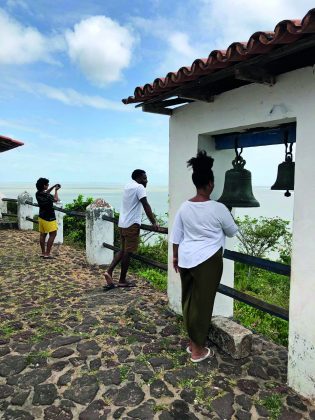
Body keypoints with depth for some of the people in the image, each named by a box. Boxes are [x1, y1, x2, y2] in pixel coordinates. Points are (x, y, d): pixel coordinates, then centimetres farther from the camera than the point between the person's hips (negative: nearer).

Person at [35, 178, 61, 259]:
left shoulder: (38, 194, -1)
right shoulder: (47, 196, -25)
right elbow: (56, 199, -5)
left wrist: (54, 187, 15)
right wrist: (56, 190, 8)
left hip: (41, 217, 8)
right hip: (49, 218, -8)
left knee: (42, 234, 13)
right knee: (53, 234, 0)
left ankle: (43, 253, 21)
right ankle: (47, 253, -1)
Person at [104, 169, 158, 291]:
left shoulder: (128, 186, 17)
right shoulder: (139, 187, -10)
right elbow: (146, 206, -19)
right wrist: (154, 222, -19)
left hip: (122, 223, 9)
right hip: (132, 224, -9)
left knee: (123, 250, 18)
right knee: (127, 252, 1)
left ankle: (109, 271, 7)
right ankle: (122, 281, 10)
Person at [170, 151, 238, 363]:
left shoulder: (184, 207, 0)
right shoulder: (218, 208, -14)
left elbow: (176, 235, 7)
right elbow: (233, 231, 1)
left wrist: (175, 256, 18)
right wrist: (228, 220, 21)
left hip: (186, 259, 6)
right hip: (207, 260, -6)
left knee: (189, 299, 16)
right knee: (202, 302, 4)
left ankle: (192, 342, 31)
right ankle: (198, 350, 17)